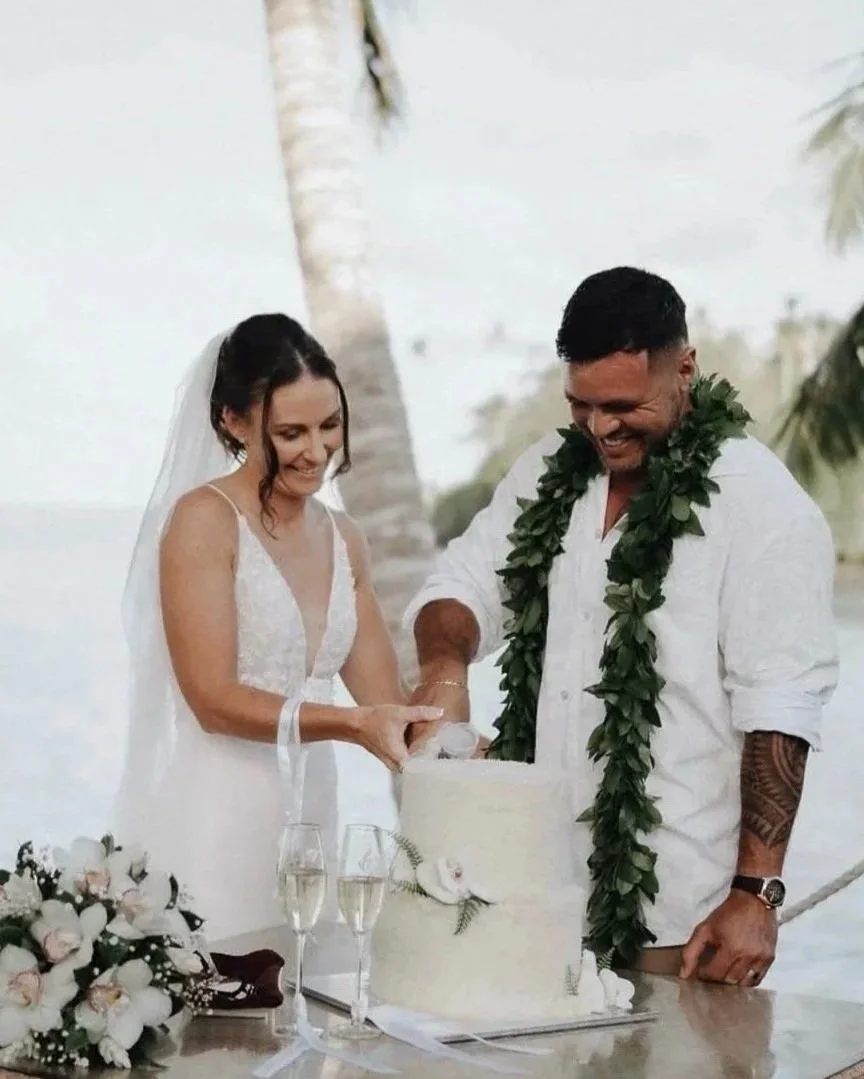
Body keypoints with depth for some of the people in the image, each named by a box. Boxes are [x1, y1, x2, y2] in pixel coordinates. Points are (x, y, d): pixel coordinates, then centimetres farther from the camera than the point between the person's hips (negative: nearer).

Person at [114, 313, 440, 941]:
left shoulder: (342, 538, 12)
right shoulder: (204, 519, -8)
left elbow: (385, 698, 10)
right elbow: (214, 699, -14)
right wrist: (354, 724, -23)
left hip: (306, 812, 6)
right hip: (211, 815, -6)